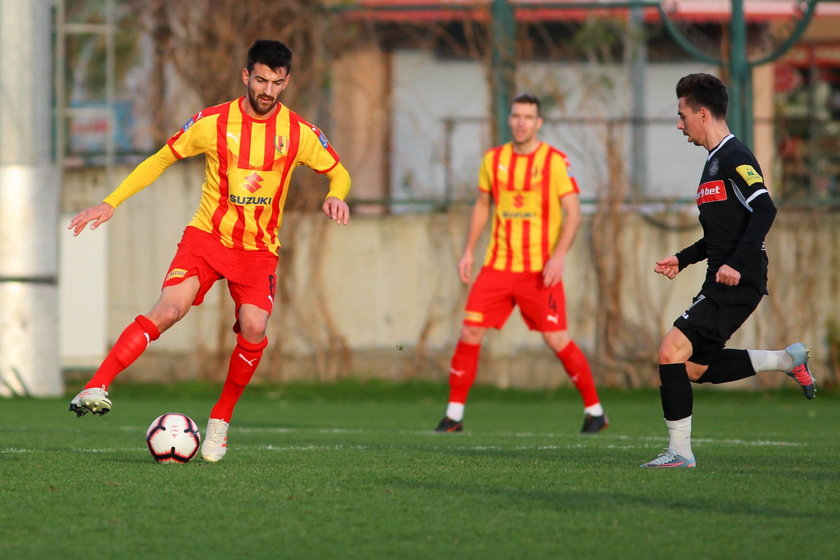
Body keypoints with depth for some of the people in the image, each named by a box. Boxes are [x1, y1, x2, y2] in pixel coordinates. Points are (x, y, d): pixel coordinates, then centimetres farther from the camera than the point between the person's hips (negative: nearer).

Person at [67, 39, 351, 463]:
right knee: (169, 309, -25)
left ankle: (220, 421, 1)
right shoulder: (213, 123, -5)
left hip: (259, 249, 1)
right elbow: (161, 160, 6)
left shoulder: (299, 133, -2)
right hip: (206, 236, -1)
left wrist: (335, 196, -13)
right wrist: (111, 202, 0)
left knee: (254, 329, -21)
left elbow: (338, 172, 12)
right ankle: (96, 388, -30)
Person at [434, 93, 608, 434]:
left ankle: (594, 410, 9)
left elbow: (572, 211, -8)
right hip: (498, 265, 4)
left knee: (556, 339, -6)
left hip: (540, 270, -4)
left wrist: (559, 256, -18)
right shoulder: (493, 159, 8)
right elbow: (482, 206, 19)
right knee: (470, 331, -5)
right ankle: (454, 413, 3)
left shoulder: (554, 161, -5)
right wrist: (469, 251, 11)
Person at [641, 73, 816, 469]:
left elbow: (764, 210, -25)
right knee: (696, 367, 13)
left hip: (737, 285, -10)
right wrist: (683, 259, 20)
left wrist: (737, 264, -31)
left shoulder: (734, 158, -12)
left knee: (672, 351, -14)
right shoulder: (716, 161, 19)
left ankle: (680, 452, -9)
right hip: (720, 286, 10)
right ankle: (788, 361, 19)